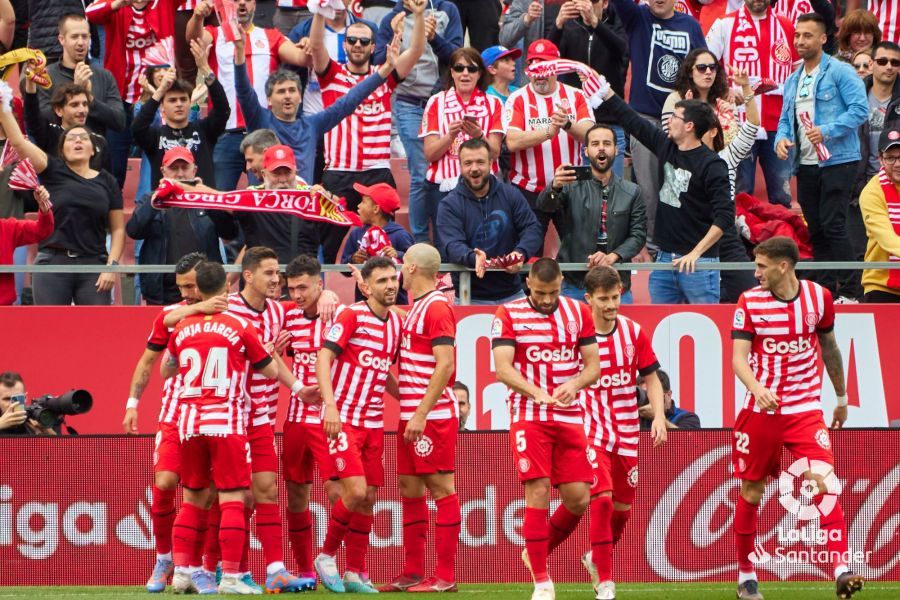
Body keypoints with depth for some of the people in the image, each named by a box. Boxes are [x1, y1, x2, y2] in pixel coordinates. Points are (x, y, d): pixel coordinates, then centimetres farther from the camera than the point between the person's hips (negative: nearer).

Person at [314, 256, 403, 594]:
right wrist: (331, 405, -25)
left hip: (373, 423, 7)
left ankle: (355, 573, 11)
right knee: (355, 492, -16)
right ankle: (326, 557, 4)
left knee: (368, 499, 4)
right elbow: (323, 359, -14)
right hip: (343, 419, -7)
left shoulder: (395, 323, 11)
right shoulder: (352, 316, -9)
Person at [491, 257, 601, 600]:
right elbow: (503, 368, -10)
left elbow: (593, 365, 8)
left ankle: (537, 552, 25)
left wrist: (574, 384, -13)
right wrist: (536, 392, -26)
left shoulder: (578, 313, 8)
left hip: (570, 418, 4)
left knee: (578, 498, -1)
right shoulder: (508, 315, -1)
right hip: (528, 417, -4)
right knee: (538, 493, -12)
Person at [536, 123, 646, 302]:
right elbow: (544, 206, -17)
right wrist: (555, 187, -41)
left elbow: (638, 234, 2)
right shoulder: (572, 186, 1)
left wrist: (613, 257, -17)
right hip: (575, 286, -1)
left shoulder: (631, 192, 6)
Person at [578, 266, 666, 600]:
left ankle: (596, 558, 39)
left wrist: (658, 415, -4)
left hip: (626, 432, 4)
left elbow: (651, 377, 9)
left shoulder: (634, 332, 2)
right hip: (591, 431, -4)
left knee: (623, 507, 11)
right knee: (602, 499, -18)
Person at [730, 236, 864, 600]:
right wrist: (756, 388, -32)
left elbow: (829, 347, 17)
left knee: (823, 481, -17)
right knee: (751, 492, 7)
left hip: (805, 410, 0)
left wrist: (841, 397, 25)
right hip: (761, 410, 0)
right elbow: (738, 358, -11)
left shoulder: (819, 297, 1)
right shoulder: (749, 302, -4)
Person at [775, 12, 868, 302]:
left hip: (837, 160, -7)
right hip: (805, 165, 7)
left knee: (833, 226, -13)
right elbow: (785, 119, 20)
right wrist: (781, 139, -3)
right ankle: (825, 289, 16)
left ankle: (850, 291, -9)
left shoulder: (839, 72, -6)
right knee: (816, 231, 9)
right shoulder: (793, 80, 16)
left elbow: (859, 109, -14)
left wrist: (827, 131, -23)